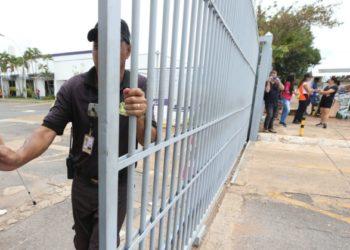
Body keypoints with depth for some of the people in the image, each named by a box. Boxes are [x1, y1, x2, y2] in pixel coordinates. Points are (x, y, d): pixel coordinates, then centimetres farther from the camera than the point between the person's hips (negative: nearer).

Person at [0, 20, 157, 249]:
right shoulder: (74, 88, -10)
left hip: (116, 188, -2)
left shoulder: (141, 87, -12)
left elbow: (150, 142, -14)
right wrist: (19, 157, -34)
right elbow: (49, 129, -14)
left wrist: (139, 118, -35)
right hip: (82, 184, 3)